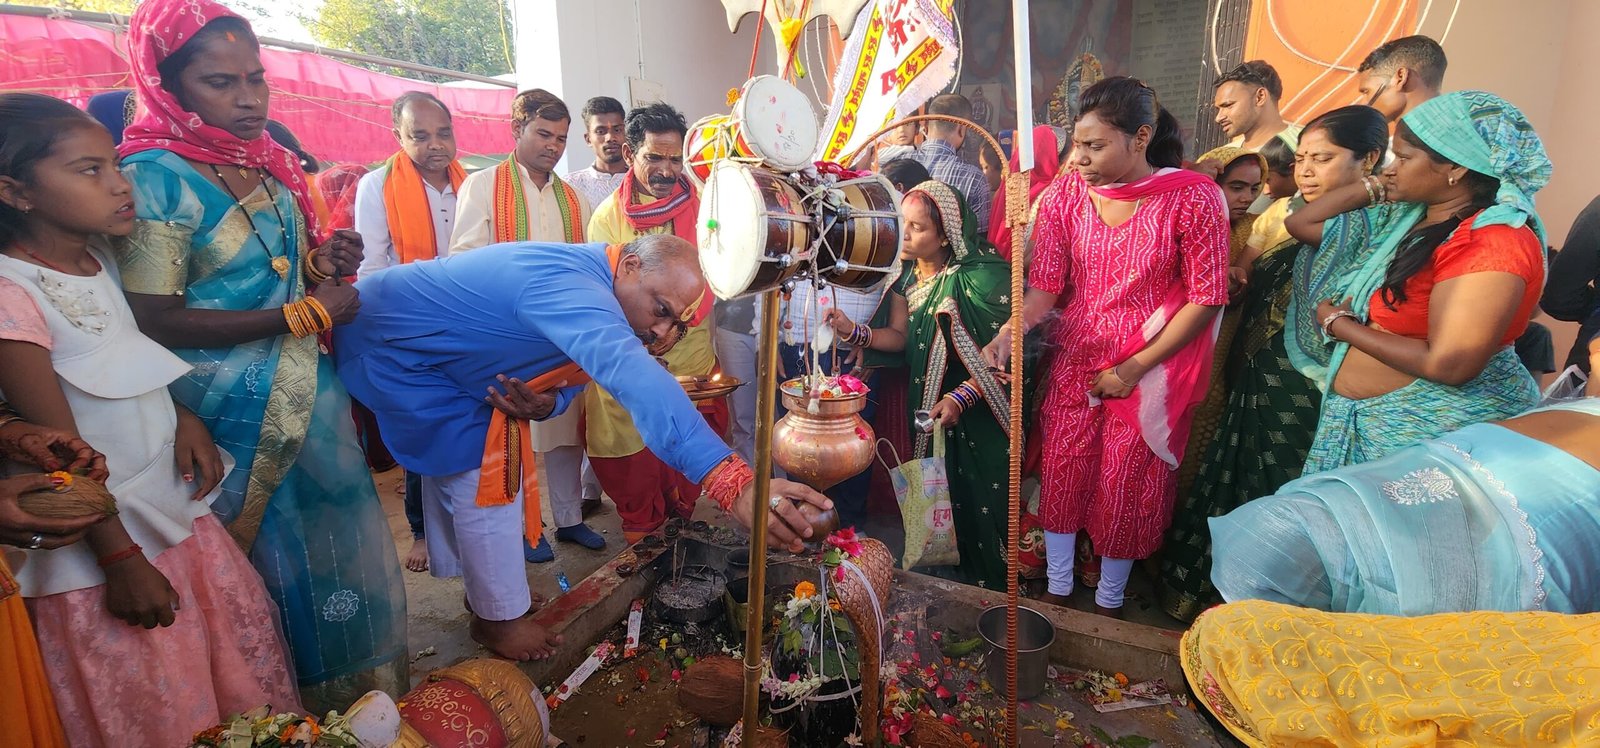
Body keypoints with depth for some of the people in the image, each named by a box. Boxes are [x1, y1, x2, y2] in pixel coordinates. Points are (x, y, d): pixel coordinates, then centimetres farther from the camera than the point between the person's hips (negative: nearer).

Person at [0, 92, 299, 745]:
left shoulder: (98, 257, 2)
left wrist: (183, 417, -5)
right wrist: (121, 558, -16)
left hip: (175, 505, 7)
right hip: (102, 531, -7)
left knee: (242, 623, 16)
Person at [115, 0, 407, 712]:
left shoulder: (268, 162, 6)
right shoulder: (155, 176, -16)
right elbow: (156, 320, -20)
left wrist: (325, 263, -5)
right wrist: (305, 312, -19)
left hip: (310, 397, 7)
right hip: (237, 415, -7)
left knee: (335, 538, 17)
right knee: (277, 555, 8)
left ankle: (355, 692, 37)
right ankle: (305, 709, 31)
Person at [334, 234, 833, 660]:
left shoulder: (584, 281, -5)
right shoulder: (570, 286, -39)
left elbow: (572, 372, 3)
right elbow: (634, 380, -56)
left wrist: (546, 403, -24)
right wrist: (733, 482, -66)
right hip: (392, 346, -10)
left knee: (454, 463, 19)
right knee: (484, 472, -8)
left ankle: (480, 584, 37)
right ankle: (500, 617, 10)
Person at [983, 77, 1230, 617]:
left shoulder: (1193, 197, -13)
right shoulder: (1066, 194, -4)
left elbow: (1206, 296, -10)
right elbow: (1045, 285, -6)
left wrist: (1134, 369, -12)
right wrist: (1009, 333, -25)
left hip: (1150, 372, -2)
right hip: (1074, 364, 3)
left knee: (1126, 491, 10)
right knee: (1061, 478, 10)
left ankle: (1109, 603, 34)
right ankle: (1057, 593, 31)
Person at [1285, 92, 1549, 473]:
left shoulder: (1492, 241, -19)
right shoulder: (1406, 218, 6)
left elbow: (1448, 364, -26)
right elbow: (1301, 222, 14)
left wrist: (1337, 324, -15)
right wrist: (1375, 186, 4)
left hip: (1430, 435, -8)